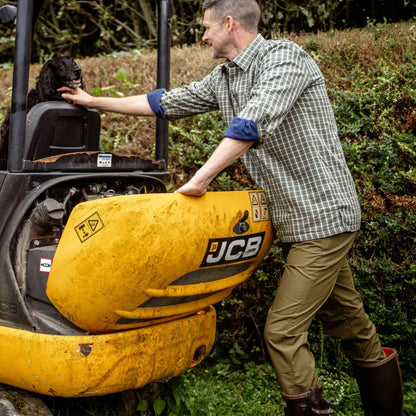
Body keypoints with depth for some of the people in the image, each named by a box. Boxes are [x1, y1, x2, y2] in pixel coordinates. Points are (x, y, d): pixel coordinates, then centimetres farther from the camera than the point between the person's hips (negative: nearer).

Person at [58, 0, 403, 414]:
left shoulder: (284, 56, -12)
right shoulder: (223, 78, 13)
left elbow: (252, 123, -26)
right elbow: (167, 102, 18)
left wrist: (201, 178, -26)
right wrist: (94, 101, 21)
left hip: (322, 214, -8)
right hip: (298, 219, 8)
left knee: (282, 331, -11)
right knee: (347, 319, 16)